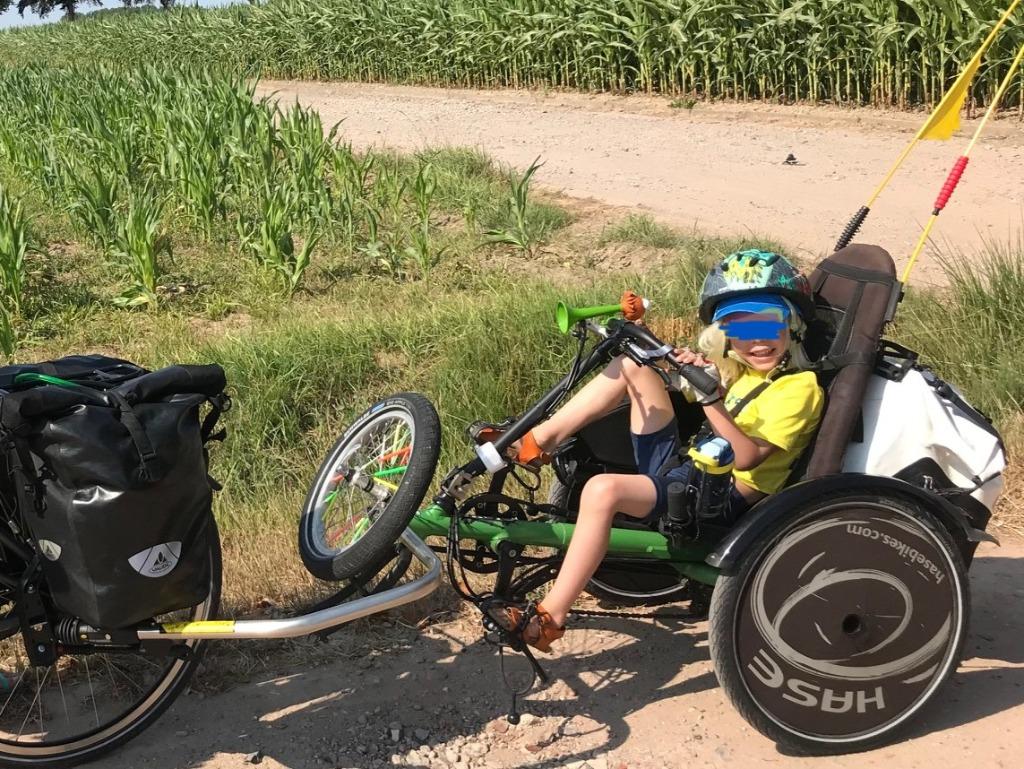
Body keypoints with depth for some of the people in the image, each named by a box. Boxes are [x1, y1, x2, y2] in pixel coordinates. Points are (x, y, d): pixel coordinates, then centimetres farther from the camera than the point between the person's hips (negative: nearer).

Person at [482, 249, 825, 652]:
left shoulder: (799, 388, -12)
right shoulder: (742, 367, 14)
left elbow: (748, 456, -24)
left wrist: (709, 397, -32)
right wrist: (692, 369, 1)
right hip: (682, 464, 9)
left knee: (603, 489, -35)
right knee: (633, 365, 6)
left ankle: (548, 618, -26)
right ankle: (536, 442, 0)